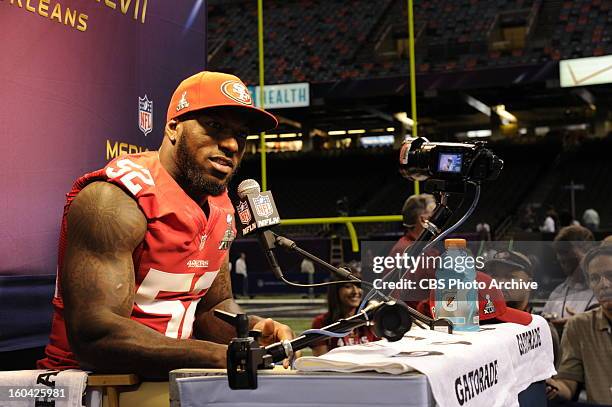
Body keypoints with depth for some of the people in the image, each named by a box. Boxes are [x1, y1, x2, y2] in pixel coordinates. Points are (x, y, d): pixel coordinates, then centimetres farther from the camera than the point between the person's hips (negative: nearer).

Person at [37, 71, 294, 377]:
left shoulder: (221, 208, 8)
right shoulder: (115, 201, -18)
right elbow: (93, 335, -27)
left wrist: (248, 330, -7)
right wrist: (223, 356, -31)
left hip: (169, 376, 8)